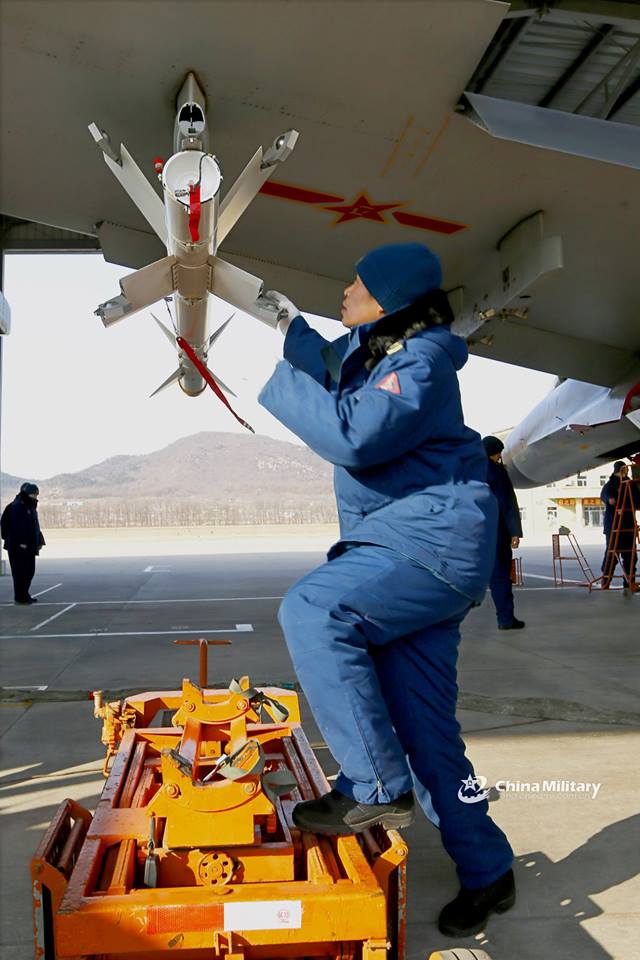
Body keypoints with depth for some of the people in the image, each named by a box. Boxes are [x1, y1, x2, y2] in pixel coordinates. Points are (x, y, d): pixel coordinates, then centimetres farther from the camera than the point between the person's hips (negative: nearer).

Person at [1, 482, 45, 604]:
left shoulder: (31, 507, 16)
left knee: (29, 571, 13)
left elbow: (35, 526, 19)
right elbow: (16, 526, -19)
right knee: (20, 571, -4)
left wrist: (39, 541, 12)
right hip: (19, 547, -9)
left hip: (29, 547, 9)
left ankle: (24, 594, 23)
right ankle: (20, 597, 3)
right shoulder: (17, 507, -13)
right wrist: (21, 542, -23)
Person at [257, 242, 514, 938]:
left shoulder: (421, 359, -12)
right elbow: (330, 367, 39)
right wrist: (292, 325, 40)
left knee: (311, 610, -28)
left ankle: (377, 788, -19)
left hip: (433, 539, -9)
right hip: (408, 546, 9)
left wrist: (283, 377, -14)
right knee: (424, 724, 8)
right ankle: (486, 871, 22)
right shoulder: (365, 349, 16)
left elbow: (352, 435, -24)